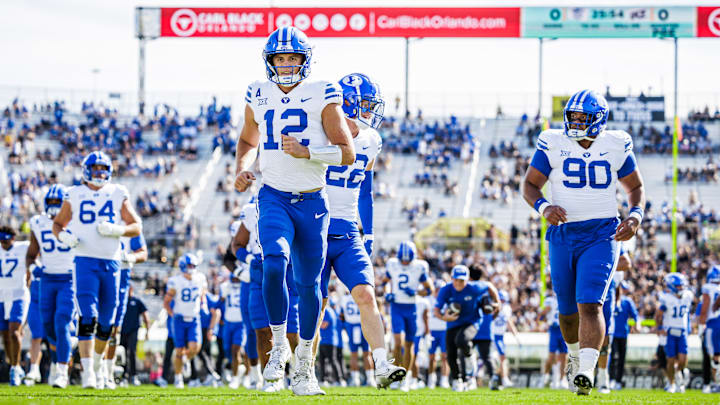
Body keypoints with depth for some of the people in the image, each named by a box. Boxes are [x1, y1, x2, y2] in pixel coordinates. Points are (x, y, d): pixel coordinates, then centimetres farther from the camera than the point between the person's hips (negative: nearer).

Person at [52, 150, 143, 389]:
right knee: (87, 318, -15)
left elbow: (137, 227, 8)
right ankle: (87, 372, -19)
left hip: (111, 262, 2)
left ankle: (97, 362, 32)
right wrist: (63, 236, -7)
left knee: (106, 322, 9)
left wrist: (116, 230, -12)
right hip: (85, 261, -2)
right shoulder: (75, 195, 7)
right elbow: (57, 223, 16)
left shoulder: (118, 194, 8)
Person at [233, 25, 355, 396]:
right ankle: (279, 345, -9)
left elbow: (347, 154, -6)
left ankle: (304, 363, 22)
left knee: (308, 284, 6)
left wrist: (307, 152, -20)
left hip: (312, 202, -1)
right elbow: (248, 140, 25)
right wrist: (241, 169, 6)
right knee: (274, 263, -25)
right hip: (274, 198, 1)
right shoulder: (258, 97, 5)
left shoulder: (322, 96, -5)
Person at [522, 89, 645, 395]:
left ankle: (586, 370, -28)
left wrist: (635, 216, -6)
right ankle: (575, 355, 41)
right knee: (568, 310, 12)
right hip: (563, 235, 2)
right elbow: (529, 184, 4)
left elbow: (635, 187, 14)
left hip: (601, 235, -2)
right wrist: (543, 207, -18)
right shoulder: (553, 145, 0)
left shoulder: (616, 147, 1)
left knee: (590, 304, -19)